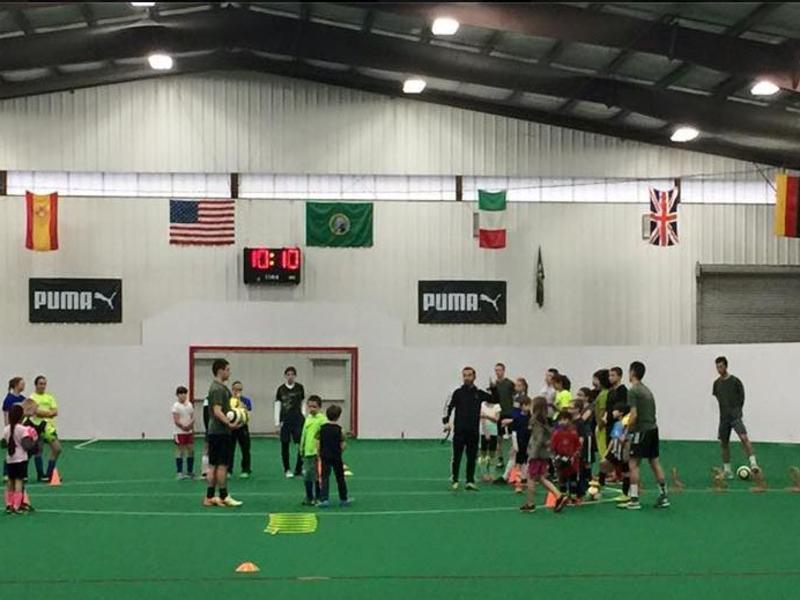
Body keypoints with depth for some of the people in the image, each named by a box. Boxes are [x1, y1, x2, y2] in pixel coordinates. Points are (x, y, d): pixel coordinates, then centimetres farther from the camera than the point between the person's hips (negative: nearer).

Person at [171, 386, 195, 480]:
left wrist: (191, 424, -13)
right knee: (180, 452, -2)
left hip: (189, 431, 5)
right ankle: (180, 473, 3)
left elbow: (193, 417, 6)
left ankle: (190, 472, 17)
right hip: (180, 432, -5)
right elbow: (176, 420, -13)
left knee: (191, 451, 7)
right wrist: (183, 427, -22)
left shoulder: (189, 405, 9)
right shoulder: (176, 406, -7)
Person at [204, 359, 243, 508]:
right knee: (222, 465, -5)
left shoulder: (220, 387, 16)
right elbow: (217, 411, -25)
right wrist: (229, 424, -34)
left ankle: (210, 497, 11)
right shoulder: (217, 389, -16)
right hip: (220, 432, -10)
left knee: (213, 465, 9)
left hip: (215, 432, 10)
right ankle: (223, 497, -2)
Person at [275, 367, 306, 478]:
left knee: (301, 443, -8)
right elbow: (277, 405, 3)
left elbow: (303, 403, 9)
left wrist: (304, 417, 2)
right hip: (285, 419, 0)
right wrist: (277, 421, -1)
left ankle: (298, 469, 0)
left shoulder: (299, 387, 4)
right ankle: (287, 469, 15)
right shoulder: (281, 389, 2)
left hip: (297, 419, 0)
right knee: (285, 444, 5)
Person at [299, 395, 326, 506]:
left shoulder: (322, 419, -11)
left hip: (317, 452, -7)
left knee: (317, 476, 1)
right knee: (306, 475, 10)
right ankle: (309, 497, 20)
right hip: (307, 452, 7)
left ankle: (318, 498, 12)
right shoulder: (308, 418, 12)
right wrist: (302, 449, 22)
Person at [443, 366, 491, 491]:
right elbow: (449, 407, -5)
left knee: (472, 457, 4)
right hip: (459, 430, -2)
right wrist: (446, 422, -17)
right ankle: (454, 481, 10)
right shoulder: (458, 393, 0)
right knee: (457, 457, 0)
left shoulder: (479, 393, 7)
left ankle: (470, 482, 10)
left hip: (474, 431, 2)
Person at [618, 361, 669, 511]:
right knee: (655, 462, 11)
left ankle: (634, 499, -8)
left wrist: (626, 433, -11)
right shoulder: (646, 389, 15)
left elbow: (634, 415, -18)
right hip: (653, 428, 8)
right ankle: (663, 497, 13)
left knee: (633, 464, -5)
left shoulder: (633, 391, -12)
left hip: (641, 430, -8)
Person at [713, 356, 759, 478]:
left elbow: (741, 397, 3)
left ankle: (753, 462, -26)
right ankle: (727, 470, 15)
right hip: (723, 417, 5)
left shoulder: (735, 381, -3)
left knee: (744, 437, -22)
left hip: (735, 416, -5)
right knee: (723, 443, 6)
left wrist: (737, 411, 2)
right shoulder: (717, 383, 10)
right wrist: (725, 410, 13)